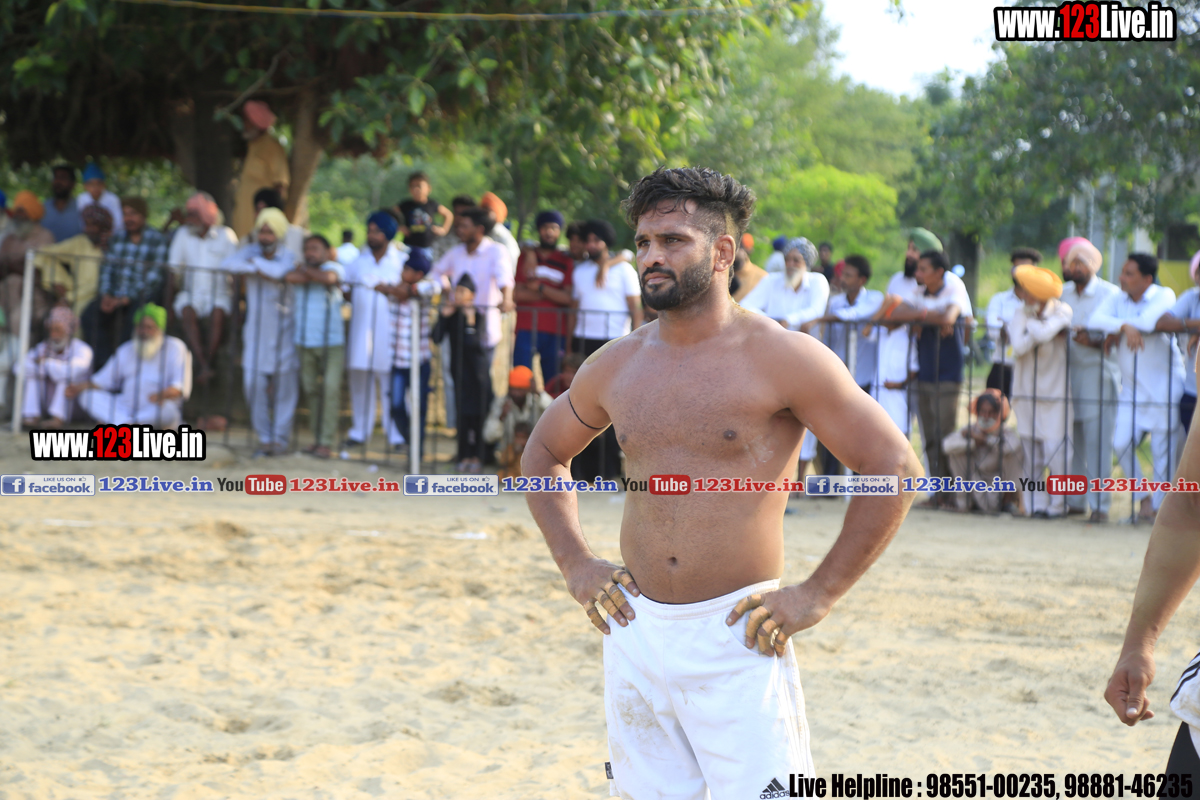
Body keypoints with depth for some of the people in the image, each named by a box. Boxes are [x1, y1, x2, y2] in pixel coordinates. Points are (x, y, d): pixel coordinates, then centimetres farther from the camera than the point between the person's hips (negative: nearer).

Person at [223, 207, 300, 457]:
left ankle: (280, 438, 11)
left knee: (284, 385, 0)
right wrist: (261, 270, -19)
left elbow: (280, 271, -30)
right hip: (256, 331, 3)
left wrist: (255, 263, -14)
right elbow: (229, 264, -16)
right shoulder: (250, 251, 5)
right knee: (253, 384, -1)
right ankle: (264, 438, 11)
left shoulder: (289, 257, -6)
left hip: (283, 331, -3)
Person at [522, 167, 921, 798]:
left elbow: (894, 468, -8)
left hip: (737, 642, -5)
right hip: (636, 633, 5)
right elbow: (544, 452, 26)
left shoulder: (779, 357, -8)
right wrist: (574, 563, 13)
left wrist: (818, 595, -9)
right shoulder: (617, 367, 8)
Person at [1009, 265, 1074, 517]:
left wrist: (1031, 321, -7)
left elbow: (1043, 333, -24)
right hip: (1026, 391, 4)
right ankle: (1035, 504, 10)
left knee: (1055, 451, -8)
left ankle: (1057, 505, 2)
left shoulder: (1061, 312, -6)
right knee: (1031, 453, 4)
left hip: (1055, 393, -4)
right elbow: (1019, 346, -10)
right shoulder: (1019, 314, 4)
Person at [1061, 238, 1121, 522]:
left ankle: (1099, 504, -4)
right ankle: (1075, 500, 14)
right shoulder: (1064, 295, 15)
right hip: (1069, 372, 5)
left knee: (1098, 441, -7)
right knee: (1072, 440, 6)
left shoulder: (1110, 294, -2)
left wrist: (1094, 341, -22)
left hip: (1100, 374, -5)